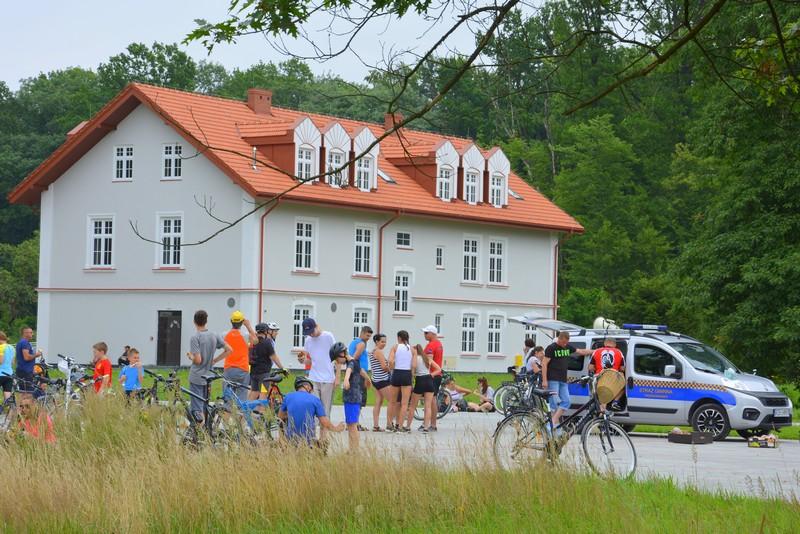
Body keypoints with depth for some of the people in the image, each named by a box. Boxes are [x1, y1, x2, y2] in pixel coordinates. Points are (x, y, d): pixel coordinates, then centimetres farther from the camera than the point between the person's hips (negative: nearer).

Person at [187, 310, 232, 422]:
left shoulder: (194, 338, -14)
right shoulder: (214, 336, 3)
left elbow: (198, 360, -20)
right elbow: (229, 350, 3)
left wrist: (190, 356, 1)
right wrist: (214, 360, 9)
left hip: (196, 378, -6)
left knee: (196, 410, -5)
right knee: (205, 408, 17)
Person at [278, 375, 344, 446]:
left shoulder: (288, 397, 3)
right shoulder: (315, 399, -4)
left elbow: (280, 416, 19)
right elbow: (325, 423, -5)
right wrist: (336, 428, 14)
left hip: (291, 439, 1)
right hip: (308, 440, -1)